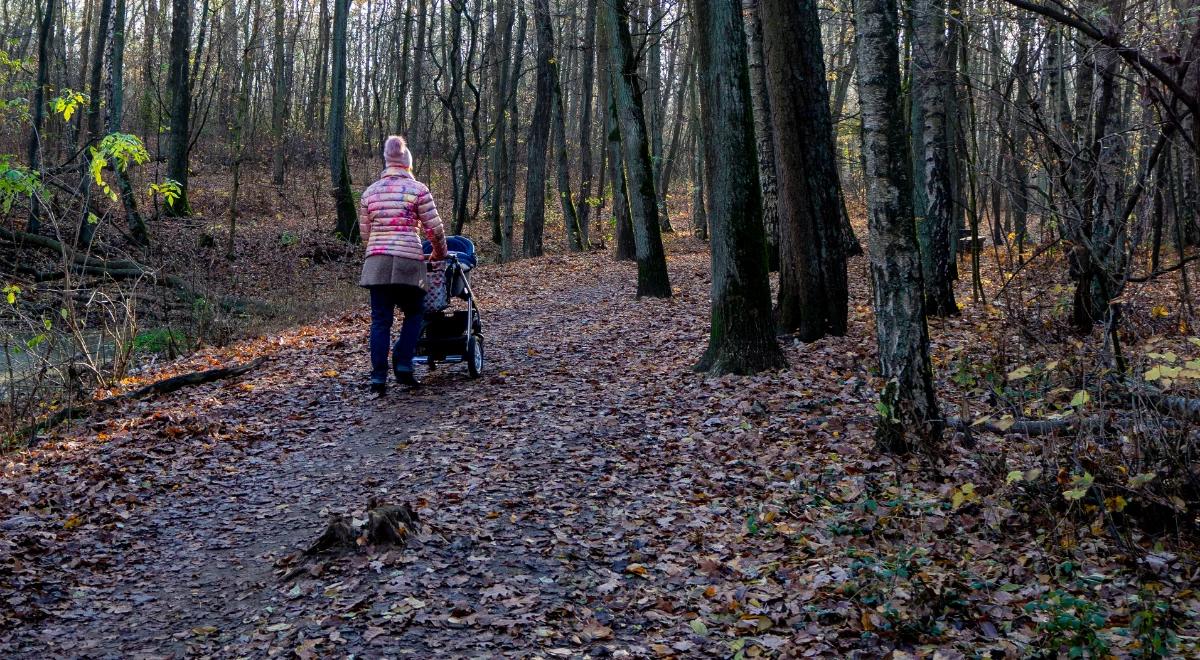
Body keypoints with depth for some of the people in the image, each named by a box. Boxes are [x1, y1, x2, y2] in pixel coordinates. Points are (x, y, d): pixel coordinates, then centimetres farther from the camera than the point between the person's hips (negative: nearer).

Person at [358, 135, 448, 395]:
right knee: (414, 314, 15)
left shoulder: (370, 191, 12)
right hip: (408, 261, -3)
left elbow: (365, 231, 16)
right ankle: (403, 365, 3)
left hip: (376, 262, 3)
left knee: (380, 320, 5)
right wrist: (440, 253, 17)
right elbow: (434, 228, 1)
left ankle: (378, 377, 2)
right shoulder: (417, 189, 0)